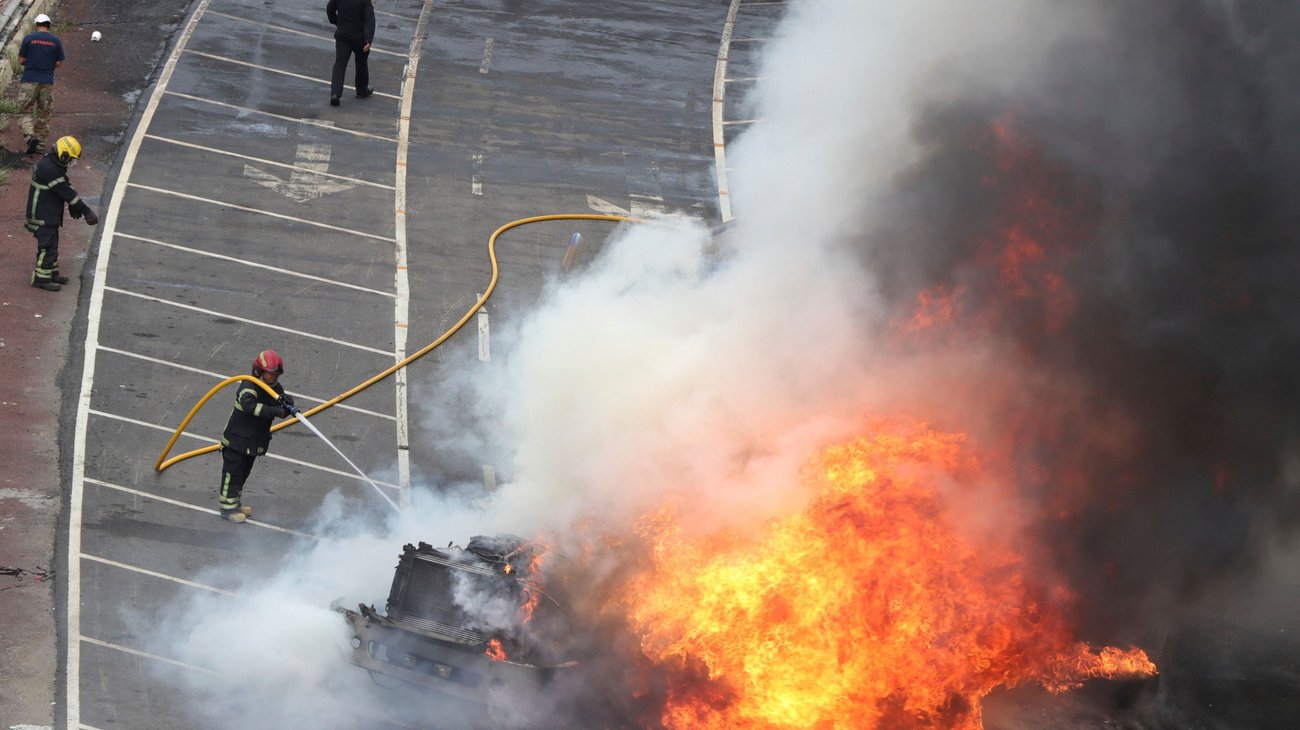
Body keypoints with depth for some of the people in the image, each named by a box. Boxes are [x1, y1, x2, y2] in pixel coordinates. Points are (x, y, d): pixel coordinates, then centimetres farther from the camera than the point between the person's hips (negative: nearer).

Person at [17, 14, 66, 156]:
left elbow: (21, 61, -1)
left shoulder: (28, 38, -4)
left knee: (26, 112, 4)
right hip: (48, 82, 2)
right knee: (43, 114, 13)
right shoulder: (56, 41, 1)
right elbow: (59, 63, 3)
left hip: (30, 80, -2)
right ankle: (40, 141, 14)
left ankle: (30, 136, -19)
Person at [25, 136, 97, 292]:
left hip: (50, 214, 10)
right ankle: (41, 278, 5)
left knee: (52, 244, 20)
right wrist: (86, 211, -20)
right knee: (48, 246, -4)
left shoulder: (54, 165, 7)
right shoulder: (49, 169, -27)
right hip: (43, 217, -10)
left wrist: (74, 207, 1)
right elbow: (66, 192, -24)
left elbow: (66, 188, 12)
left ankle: (52, 273, 32)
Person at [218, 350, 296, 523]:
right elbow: (249, 405, -43)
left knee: (244, 472, 19)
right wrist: (274, 411, -49)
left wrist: (287, 405, -29)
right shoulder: (248, 386, -24)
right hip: (237, 437, -7)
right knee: (233, 471, -1)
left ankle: (234, 502, 34)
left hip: (255, 441, 7)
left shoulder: (277, 389, 0)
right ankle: (227, 507, 8)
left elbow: (282, 412, -5)